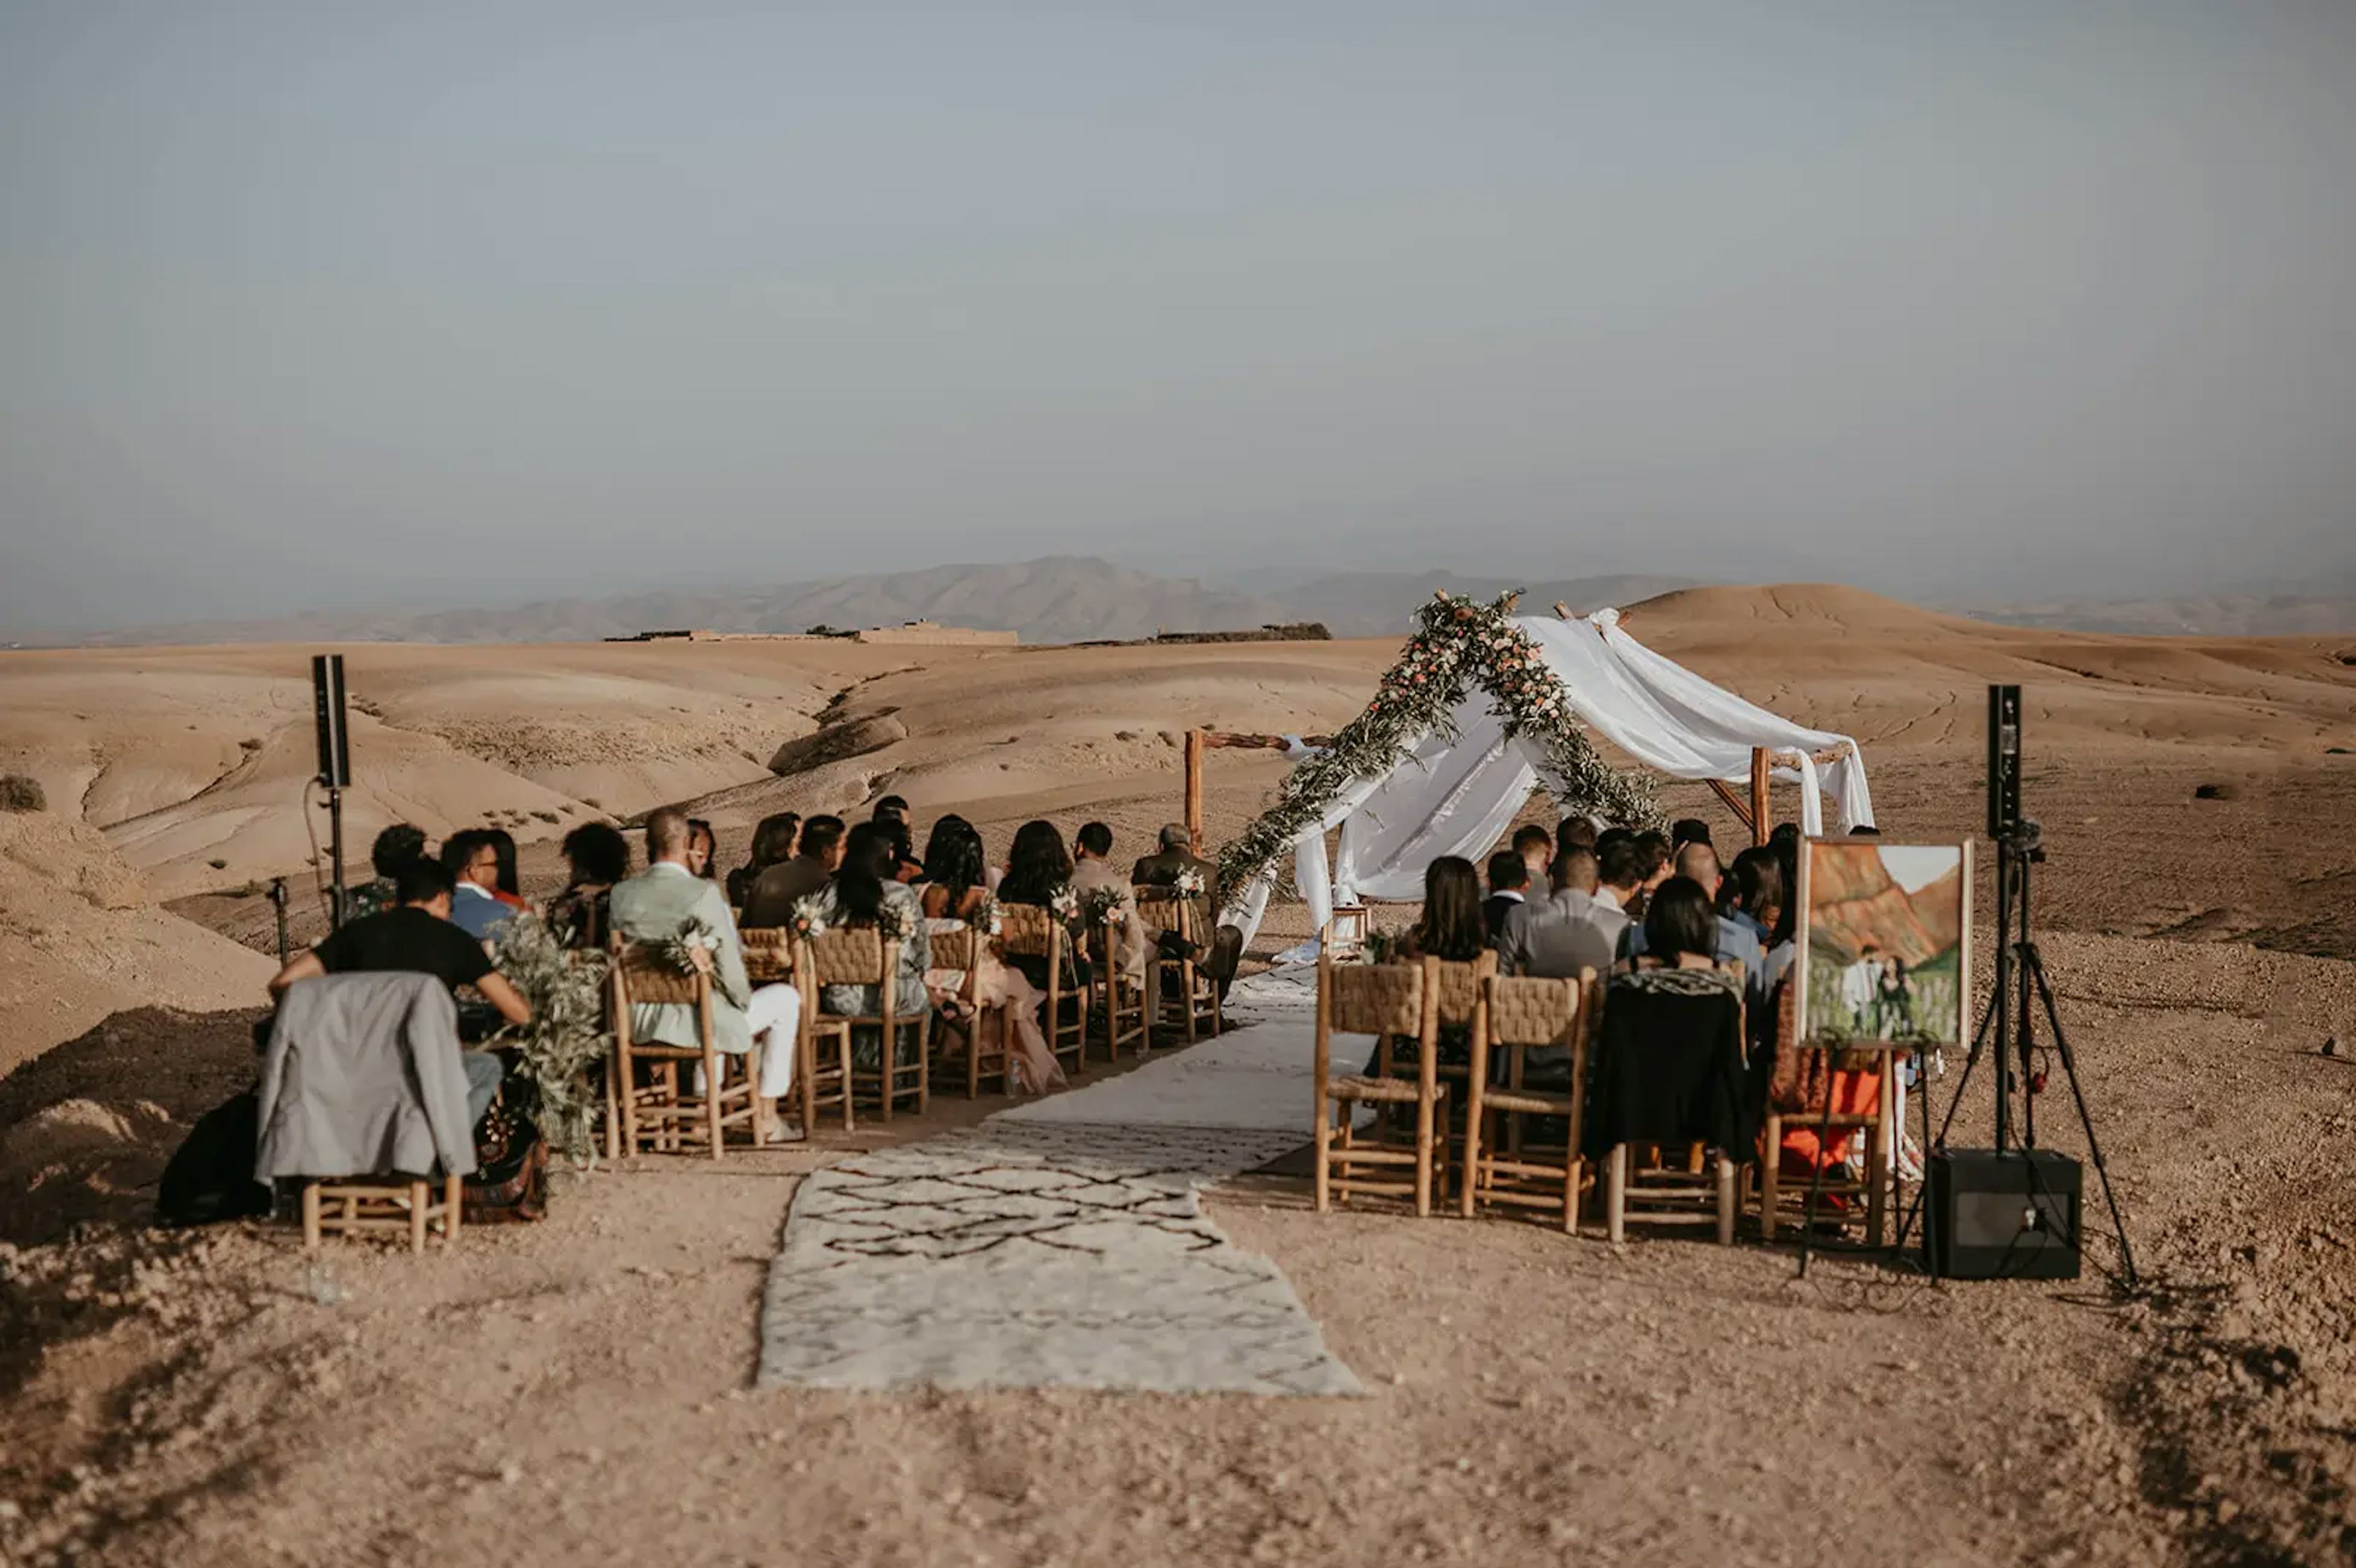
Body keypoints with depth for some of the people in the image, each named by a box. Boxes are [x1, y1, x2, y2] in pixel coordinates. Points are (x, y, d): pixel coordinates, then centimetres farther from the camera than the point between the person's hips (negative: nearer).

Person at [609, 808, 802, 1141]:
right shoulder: (705, 893, -18)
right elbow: (728, 964, -17)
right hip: (697, 1020, -6)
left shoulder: (620, 894, -4)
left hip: (641, 1021, 6)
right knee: (787, 999, 16)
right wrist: (745, 1002, 3)